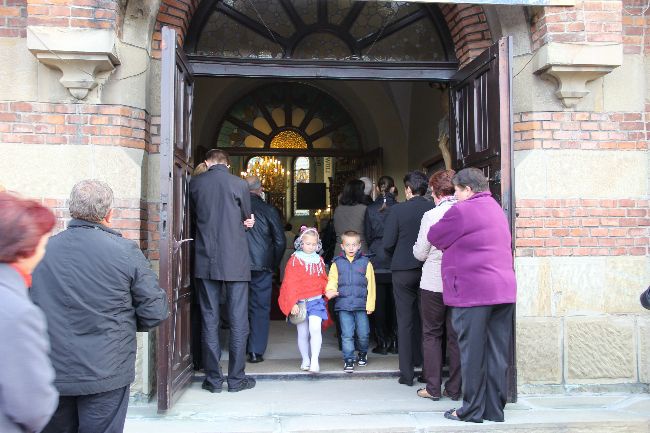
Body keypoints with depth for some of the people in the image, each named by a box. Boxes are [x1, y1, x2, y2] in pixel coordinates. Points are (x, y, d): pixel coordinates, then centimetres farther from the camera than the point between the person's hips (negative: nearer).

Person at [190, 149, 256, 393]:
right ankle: (237, 379, 10)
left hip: (206, 261, 2)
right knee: (238, 321, 6)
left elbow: (194, 218, 12)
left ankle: (213, 379, 14)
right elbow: (247, 219, 6)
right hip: (235, 262, -2)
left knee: (209, 320, 9)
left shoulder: (195, 184, 0)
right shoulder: (239, 184, -6)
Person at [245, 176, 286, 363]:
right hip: (261, 266, -2)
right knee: (260, 308, 5)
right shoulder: (268, 210, -4)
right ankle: (256, 351, 3)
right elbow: (280, 241, -2)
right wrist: (273, 264, 11)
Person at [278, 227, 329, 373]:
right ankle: (305, 360, 25)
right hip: (300, 303, -1)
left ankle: (315, 361, -12)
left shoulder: (319, 261, 10)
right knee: (303, 334, 8)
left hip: (316, 301, 1)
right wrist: (293, 303, -10)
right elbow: (289, 283, -5)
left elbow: (323, 280, 18)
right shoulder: (295, 260, -2)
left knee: (315, 328, -17)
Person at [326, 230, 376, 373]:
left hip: (361, 305, 0)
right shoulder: (337, 263, 7)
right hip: (343, 305, 0)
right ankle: (348, 360, 10)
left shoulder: (365, 263, 3)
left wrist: (370, 305, -1)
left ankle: (362, 354, 31)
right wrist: (330, 291, -18)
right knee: (347, 334, 0)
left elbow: (370, 285, 3)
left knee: (363, 334, 5)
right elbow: (332, 280, 5)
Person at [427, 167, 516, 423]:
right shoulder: (497, 209, 17)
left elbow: (434, 237, -1)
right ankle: (495, 409, 15)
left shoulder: (462, 210, -9)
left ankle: (472, 410, 7)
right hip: (504, 289, 8)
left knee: (472, 353, 0)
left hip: (472, 292, -8)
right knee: (497, 352, 9)